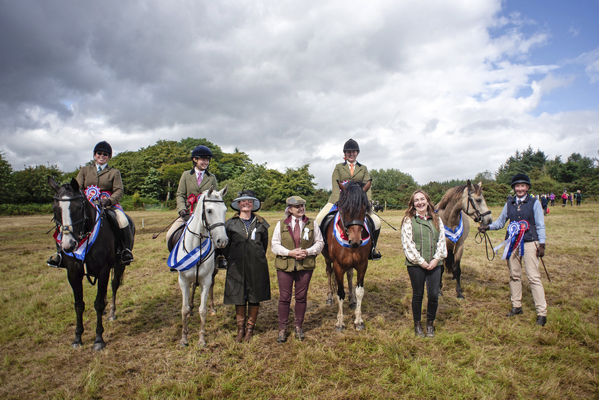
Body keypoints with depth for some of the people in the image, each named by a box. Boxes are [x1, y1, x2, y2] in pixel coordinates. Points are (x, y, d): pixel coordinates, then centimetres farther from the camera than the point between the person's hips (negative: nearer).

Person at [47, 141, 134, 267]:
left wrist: (109, 200, -19)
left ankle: (126, 249, -19)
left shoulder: (114, 173, 15)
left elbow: (118, 191, 2)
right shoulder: (84, 170, 21)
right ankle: (60, 251, -8)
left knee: (122, 220, -33)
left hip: (108, 205, -2)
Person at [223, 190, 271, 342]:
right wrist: (231, 258, 6)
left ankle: (250, 328, 23)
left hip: (256, 266, 0)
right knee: (239, 297, 8)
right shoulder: (231, 223, 3)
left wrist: (258, 258, 8)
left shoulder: (261, 223, 4)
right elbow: (226, 245, 9)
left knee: (255, 297, 7)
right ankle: (240, 328, 24)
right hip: (237, 265, 0)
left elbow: (265, 243, 10)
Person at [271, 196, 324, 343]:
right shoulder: (281, 224, 2)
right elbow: (274, 245, 0)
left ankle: (299, 326, 28)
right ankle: (282, 328, 19)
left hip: (305, 266, 1)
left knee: (301, 296, 10)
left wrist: (308, 251, -12)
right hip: (285, 265, -1)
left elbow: (320, 242, 6)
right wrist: (289, 252, -15)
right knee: (284, 297, 4)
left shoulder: (312, 224, 4)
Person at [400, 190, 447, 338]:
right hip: (415, 264, -2)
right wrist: (420, 261, -12)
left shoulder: (437, 220, 11)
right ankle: (417, 324, 26)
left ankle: (430, 323, 24)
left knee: (434, 295, 1)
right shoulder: (408, 220, -1)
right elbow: (407, 243, -7)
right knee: (418, 295, 7)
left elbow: (442, 240, 6)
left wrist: (436, 259, -7)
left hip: (434, 264, 3)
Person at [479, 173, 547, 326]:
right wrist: (488, 227, -4)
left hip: (529, 243, -4)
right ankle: (516, 306, 26)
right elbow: (500, 222, 13)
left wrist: (541, 244, -8)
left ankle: (542, 313, 1)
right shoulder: (509, 204, 8)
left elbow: (540, 225, -2)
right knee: (514, 276, 12)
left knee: (534, 277, -6)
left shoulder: (534, 203, -1)